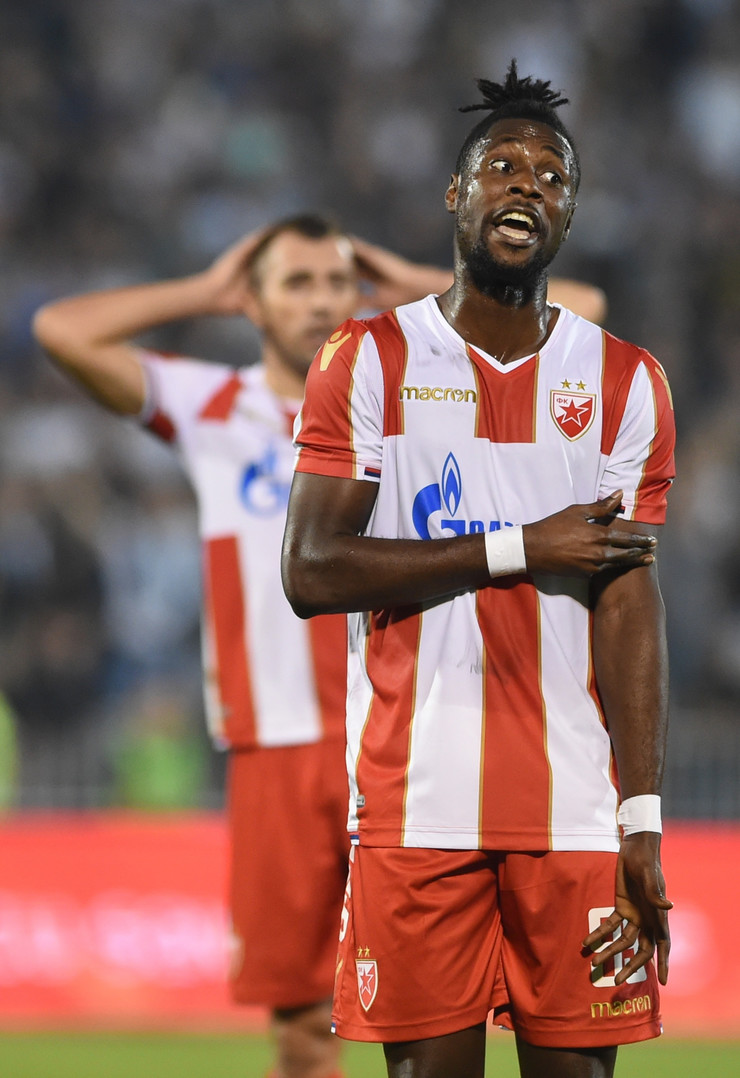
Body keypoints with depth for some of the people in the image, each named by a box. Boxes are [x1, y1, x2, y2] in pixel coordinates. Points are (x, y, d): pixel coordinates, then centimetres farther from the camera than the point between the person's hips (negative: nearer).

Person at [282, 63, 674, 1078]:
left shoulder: (625, 383, 8)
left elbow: (629, 606, 2)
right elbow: (311, 572, -5)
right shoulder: (369, 359, 4)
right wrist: (518, 551, -10)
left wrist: (642, 822, -7)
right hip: (417, 803, -1)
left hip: (577, 810, 1)